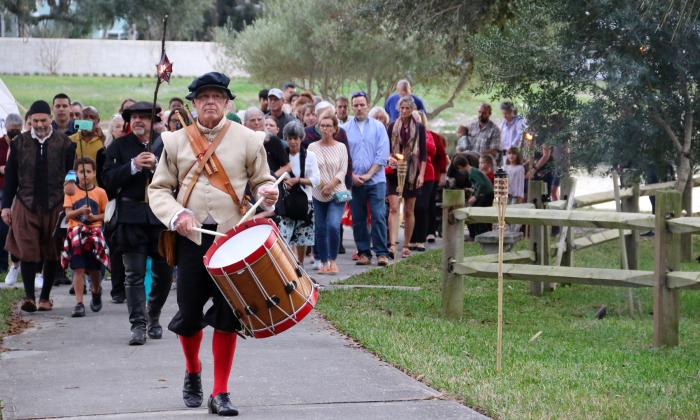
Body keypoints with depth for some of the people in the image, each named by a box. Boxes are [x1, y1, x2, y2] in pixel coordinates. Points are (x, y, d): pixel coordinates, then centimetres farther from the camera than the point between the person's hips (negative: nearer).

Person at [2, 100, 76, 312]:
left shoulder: (64, 144, 1)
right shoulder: (19, 143, 5)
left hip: (55, 207, 0)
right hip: (26, 207, 0)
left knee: (52, 255, 7)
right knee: (27, 252, -6)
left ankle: (45, 297, 18)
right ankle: (29, 296, 0)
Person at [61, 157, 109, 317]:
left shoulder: (100, 192, 2)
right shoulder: (71, 192, 3)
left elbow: (105, 214, 7)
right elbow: (68, 214, -4)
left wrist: (94, 217, -12)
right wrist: (80, 211, -22)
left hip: (95, 233, 1)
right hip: (76, 234, -1)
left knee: (94, 269, 9)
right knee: (78, 269, -7)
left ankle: (96, 291, 39)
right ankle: (79, 303, -8)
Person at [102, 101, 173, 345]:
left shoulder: (165, 144, 8)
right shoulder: (119, 146, 5)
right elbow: (108, 180, -5)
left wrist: (157, 165, -16)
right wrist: (133, 166, -16)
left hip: (161, 215, 2)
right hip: (131, 217, -2)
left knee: (164, 271, 8)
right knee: (134, 274, -5)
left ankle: (154, 317, 28)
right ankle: (138, 325, -5)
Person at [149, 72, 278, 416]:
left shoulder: (248, 140, 5)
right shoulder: (175, 142, 7)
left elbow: (262, 180, 11)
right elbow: (158, 189, 8)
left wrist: (267, 194, -12)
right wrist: (176, 214, -10)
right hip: (191, 238, 1)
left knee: (227, 317, -2)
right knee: (189, 314, 6)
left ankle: (220, 393, 6)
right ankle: (192, 373, 34)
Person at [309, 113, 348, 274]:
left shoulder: (341, 147, 4)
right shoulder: (313, 147, 5)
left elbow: (343, 170, -2)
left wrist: (331, 184, -15)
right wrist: (321, 183, -13)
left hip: (337, 194, -2)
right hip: (318, 194, 2)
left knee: (333, 225, -18)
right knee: (320, 229, 3)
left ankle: (333, 260, -3)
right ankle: (324, 262, 14)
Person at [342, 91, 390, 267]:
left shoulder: (378, 127, 5)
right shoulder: (345, 129, 6)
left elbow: (382, 155, -1)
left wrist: (368, 175, -8)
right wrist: (352, 175, -6)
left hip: (376, 180, -1)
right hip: (354, 182, 1)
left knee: (379, 217, -9)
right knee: (358, 219, 4)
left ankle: (382, 253, -7)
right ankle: (363, 253, 11)